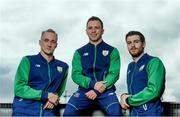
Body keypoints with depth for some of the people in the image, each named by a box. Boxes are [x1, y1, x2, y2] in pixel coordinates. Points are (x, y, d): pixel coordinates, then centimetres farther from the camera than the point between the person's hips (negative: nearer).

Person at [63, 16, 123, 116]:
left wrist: (97, 90, -13)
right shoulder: (79, 52, 17)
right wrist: (93, 84, -14)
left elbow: (114, 73, 1)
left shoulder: (112, 51, 12)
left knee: (115, 112, -32)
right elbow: (76, 74, 6)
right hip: (85, 90, 1)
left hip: (106, 90, -1)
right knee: (68, 112, -26)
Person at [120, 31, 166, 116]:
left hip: (150, 112, -7)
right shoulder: (130, 66, 15)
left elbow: (153, 91, -20)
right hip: (133, 113, 7)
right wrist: (124, 96, -3)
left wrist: (129, 100, -10)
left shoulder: (154, 62, -9)